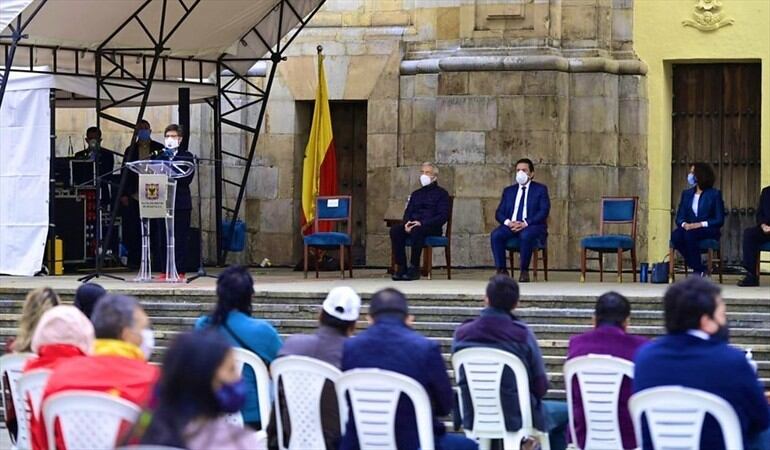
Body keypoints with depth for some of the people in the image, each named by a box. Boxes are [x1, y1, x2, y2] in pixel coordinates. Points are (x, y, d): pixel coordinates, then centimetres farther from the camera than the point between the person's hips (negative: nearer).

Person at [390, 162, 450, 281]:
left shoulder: (441, 193, 7)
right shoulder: (416, 194, 25)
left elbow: (443, 216, -5)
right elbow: (408, 212, 19)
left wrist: (422, 223, -18)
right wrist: (407, 223, -7)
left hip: (432, 228, -5)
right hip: (413, 225, 5)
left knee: (416, 231, -39)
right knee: (395, 230, -26)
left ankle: (414, 267, -33)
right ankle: (401, 267, -27)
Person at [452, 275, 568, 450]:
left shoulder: (461, 334, -9)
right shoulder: (522, 334, -19)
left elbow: (462, 379, 7)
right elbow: (541, 387, -11)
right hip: (516, 419, -4)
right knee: (564, 412, 25)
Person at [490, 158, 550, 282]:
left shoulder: (540, 189, 10)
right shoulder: (508, 191, 21)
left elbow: (544, 211, -4)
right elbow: (499, 213, 13)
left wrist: (525, 223, -18)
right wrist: (508, 222, -11)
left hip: (532, 226, -3)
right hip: (511, 225, 4)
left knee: (525, 236, -39)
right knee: (495, 235, -28)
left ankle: (524, 271, -26)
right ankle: (501, 270, -24)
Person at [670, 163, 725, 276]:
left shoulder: (714, 194, 2)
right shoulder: (686, 193, 17)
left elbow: (719, 220, -4)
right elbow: (679, 217, 11)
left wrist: (700, 224, -18)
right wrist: (684, 224, -13)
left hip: (708, 231, -4)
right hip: (689, 228, 4)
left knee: (690, 234, -38)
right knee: (675, 236, -31)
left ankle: (698, 270, -26)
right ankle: (701, 269, -20)